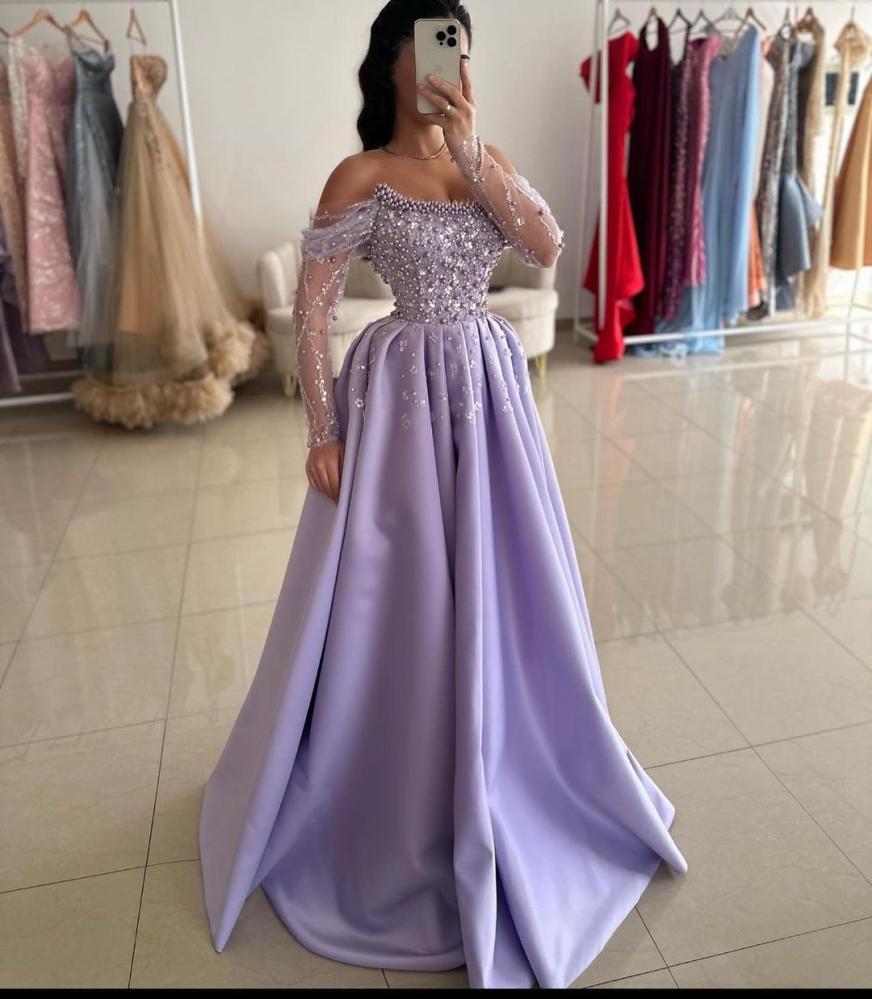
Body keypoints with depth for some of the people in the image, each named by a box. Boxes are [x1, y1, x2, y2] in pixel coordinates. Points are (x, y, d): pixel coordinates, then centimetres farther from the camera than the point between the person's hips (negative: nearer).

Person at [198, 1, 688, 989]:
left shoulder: (486, 160, 8)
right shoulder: (362, 177, -9)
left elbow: (548, 247, -7)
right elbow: (310, 308, -10)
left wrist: (472, 153, -14)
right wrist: (322, 433, -13)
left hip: (488, 386, 6)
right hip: (405, 395, -5)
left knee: (495, 583, 15)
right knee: (402, 594, 5)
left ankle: (496, 759, 40)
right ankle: (389, 796, 29)